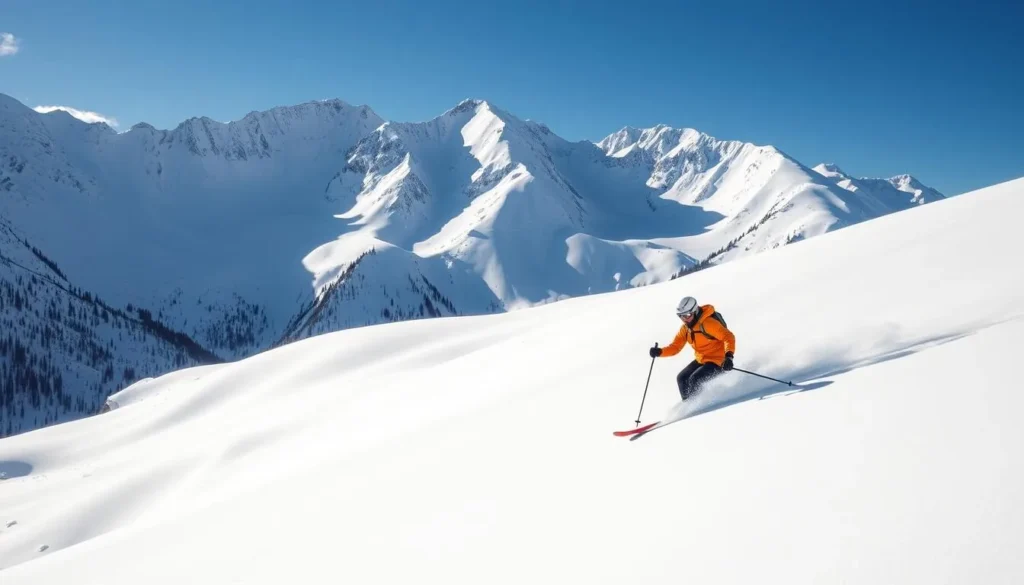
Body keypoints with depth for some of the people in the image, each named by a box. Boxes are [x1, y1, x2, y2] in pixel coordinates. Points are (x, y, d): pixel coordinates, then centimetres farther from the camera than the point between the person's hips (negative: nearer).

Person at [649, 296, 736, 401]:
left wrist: (728, 356, -45)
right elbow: (675, 347, 0)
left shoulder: (708, 323, -25)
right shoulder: (685, 328, 0)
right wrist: (659, 352, -19)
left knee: (694, 380, -21)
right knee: (682, 378, 3)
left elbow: (729, 337, -29)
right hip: (701, 360, 9)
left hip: (717, 361, -9)